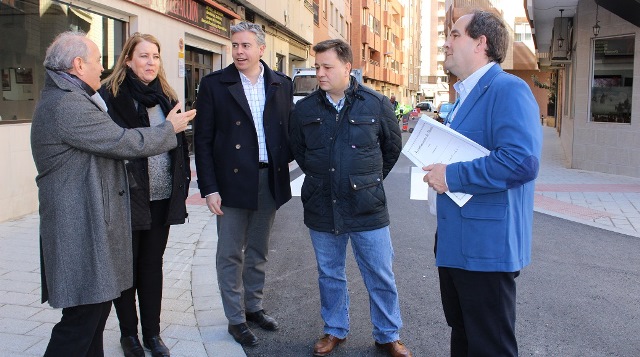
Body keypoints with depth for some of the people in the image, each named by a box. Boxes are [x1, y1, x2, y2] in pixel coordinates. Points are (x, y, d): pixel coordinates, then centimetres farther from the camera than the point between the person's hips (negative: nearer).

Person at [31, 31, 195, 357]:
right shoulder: (67, 105, -19)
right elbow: (126, 142, -18)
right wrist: (170, 128, -3)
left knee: (98, 305, 17)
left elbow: (110, 141, 16)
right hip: (81, 229, -11)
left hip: (88, 222, 11)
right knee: (82, 316, -4)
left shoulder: (66, 99, 17)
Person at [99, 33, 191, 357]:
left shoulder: (166, 96, 10)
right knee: (126, 266, 9)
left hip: (162, 198, 5)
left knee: (152, 265, 13)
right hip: (127, 197, -4)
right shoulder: (110, 96, -6)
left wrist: (181, 186, 6)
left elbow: (179, 143, 11)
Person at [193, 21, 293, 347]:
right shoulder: (214, 84, -3)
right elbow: (202, 140, -5)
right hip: (232, 181, -3)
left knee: (258, 251, 16)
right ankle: (236, 319, 20)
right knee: (230, 254, 5)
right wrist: (209, 188, -10)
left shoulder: (281, 84, 5)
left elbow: (288, 129, 12)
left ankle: (254, 307, 33)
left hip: (269, 180, 3)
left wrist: (285, 161, -2)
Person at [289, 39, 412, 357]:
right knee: (329, 275, 16)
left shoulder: (376, 104, -5)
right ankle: (335, 330, 35)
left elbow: (392, 146, 9)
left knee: (381, 276, 7)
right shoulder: (304, 109, 0)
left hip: (367, 208, -2)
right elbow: (297, 149, 16)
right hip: (321, 208, 2)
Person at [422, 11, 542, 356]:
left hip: (486, 246, -10)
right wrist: (436, 165, 7)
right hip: (455, 242, 10)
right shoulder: (465, 95, 15)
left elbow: (522, 161, -30)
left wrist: (451, 176, -22)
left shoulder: (508, 90, -17)